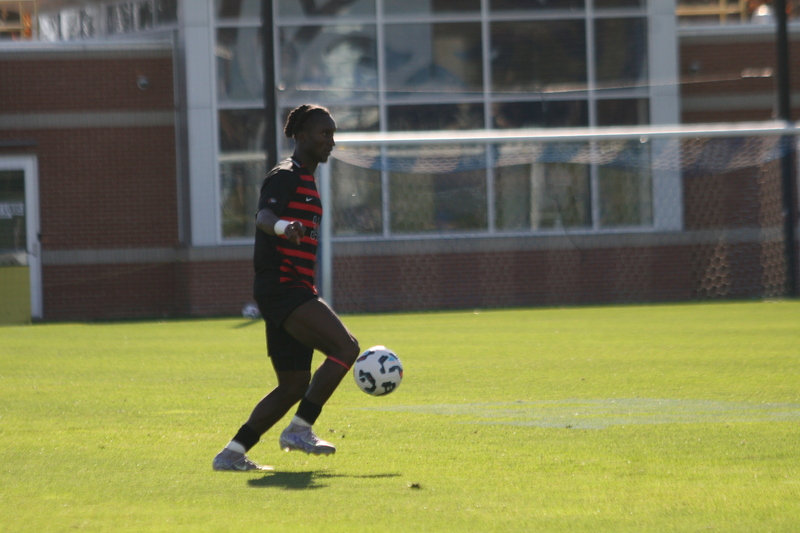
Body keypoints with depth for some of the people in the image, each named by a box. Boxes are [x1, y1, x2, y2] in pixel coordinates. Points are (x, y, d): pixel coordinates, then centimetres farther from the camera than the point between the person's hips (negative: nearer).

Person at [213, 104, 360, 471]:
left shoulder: (306, 180, 23)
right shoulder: (286, 176, -7)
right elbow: (263, 216, -26)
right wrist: (283, 227, -49)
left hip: (293, 291, 10)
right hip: (282, 287, -10)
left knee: (294, 386, 9)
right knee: (346, 348, -22)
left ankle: (232, 454, 10)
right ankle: (299, 429, -20)